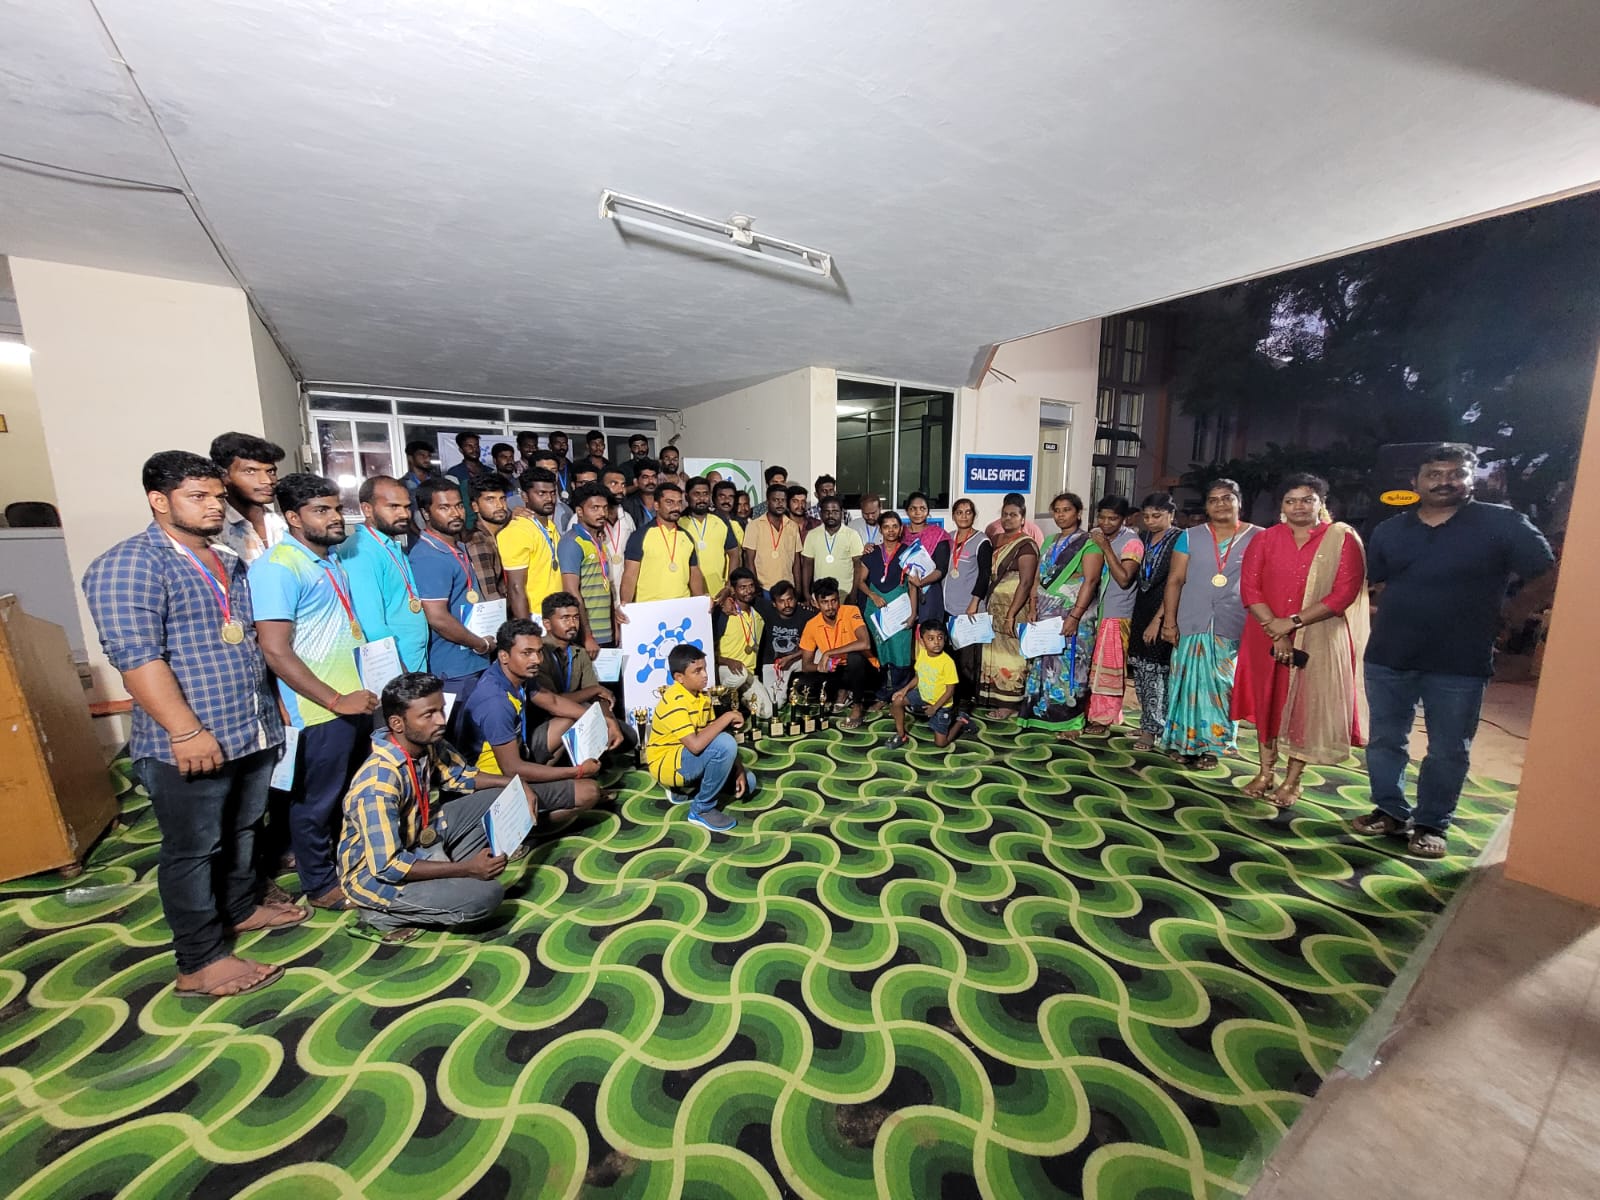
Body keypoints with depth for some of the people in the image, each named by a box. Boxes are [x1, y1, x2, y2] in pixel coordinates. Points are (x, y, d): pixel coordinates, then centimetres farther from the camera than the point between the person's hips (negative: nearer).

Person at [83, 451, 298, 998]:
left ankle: (240, 908, 42)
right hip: (187, 745, -7)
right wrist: (185, 731, -24)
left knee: (242, 831, 22)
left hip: (253, 731, 8)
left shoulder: (228, 563, 12)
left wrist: (273, 706, 20)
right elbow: (135, 655, -20)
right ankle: (201, 962, 21)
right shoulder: (129, 564, -12)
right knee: (192, 850, 7)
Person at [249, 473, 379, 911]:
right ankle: (320, 884, 28)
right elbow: (275, 651, -22)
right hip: (320, 710, -8)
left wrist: (359, 689, 14)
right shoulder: (278, 567, -18)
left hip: (355, 699, 8)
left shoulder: (331, 558, 8)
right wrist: (335, 700, -21)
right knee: (317, 800, 10)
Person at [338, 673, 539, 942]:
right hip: (374, 874, -8)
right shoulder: (378, 784, -32)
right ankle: (381, 915, -2)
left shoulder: (428, 744, -11)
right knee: (485, 896, -23)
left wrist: (515, 784, -8)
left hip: (418, 837, 8)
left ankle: (446, 876, 2)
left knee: (501, 797, 1)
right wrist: (466, 869, -26)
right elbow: (387, 867, -30)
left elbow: (460, 776, 8)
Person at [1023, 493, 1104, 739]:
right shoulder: (1050, 542, 15)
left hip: (1073, 616, -6)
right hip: (1046, 615, 6)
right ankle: (1043, 714, 18)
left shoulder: (1089, 543, -4)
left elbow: (1090, 581, -13)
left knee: (1069, 667, -4)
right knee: (1043, 665, 7)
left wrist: (1074, 616, -20)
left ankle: (1070, 722, 6)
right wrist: (1033, 609, 5)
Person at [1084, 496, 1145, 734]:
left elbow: (1124, 579, -19)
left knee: (1109, 668, 1)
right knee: (1088, 666, 6)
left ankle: (1103, 719, 12)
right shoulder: (1094, 537, 8)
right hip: (1091, 610, 5)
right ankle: (1091, 712, 19)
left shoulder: (1131, 542, -8)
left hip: (1116, 615, -5)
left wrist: (1106, 548, -20)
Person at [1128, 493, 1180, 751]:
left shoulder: (1179, 541, -8)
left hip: (1163, 614, -6)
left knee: (1155, 671, -4)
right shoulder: (1145, 539, 11)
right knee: (1141, 671, 9)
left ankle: (1151, 730, 6)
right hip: (1141, 612, 7)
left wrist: (1158, 619, -16)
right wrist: (1132, 614, 10)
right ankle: (1149, 725, 21)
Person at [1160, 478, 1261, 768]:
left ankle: (1211, 744, 18)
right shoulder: (1190, 536, 5)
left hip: (1234, 627, 0)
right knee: (1191, 681, 5)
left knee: (1223, 685, 5)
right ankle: (1187, 741, 17)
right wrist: (1169, 621, -4)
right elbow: (1175, 580, 2)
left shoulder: (1257, 537, 4)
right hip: (1192, 624, 0)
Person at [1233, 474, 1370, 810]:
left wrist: (1293, 622, -17)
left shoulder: (1342, 539, -1)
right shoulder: (1264, 539, 4)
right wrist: (1275, 630, -15)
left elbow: (1344, 593, -10)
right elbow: (1249, 587, -4)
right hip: (1266, 637, 2)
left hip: (1319, 639, -2)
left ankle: (1291, 781, 17)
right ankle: (1265, 772, 23)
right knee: (1268, 701, 10)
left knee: (1306, 706, 4)